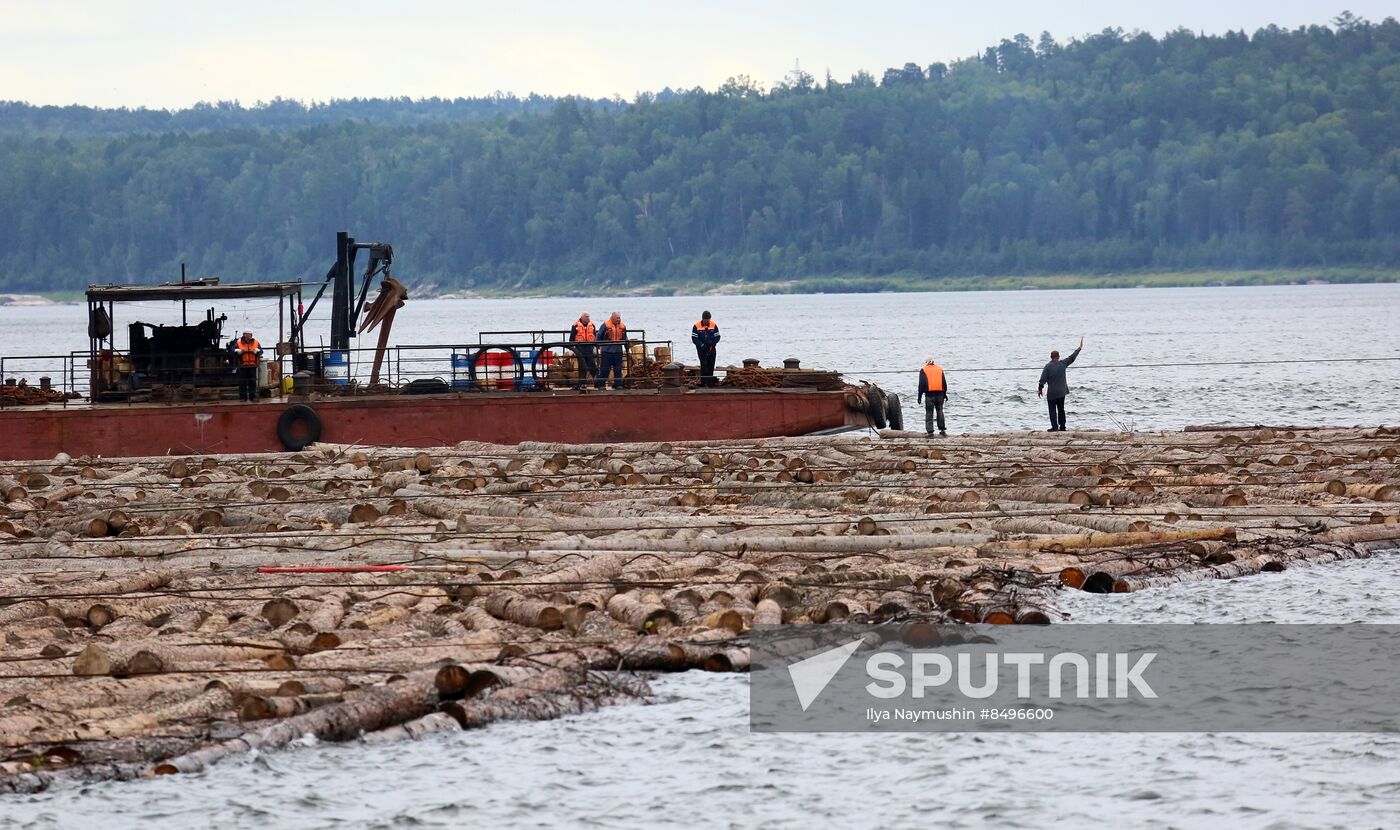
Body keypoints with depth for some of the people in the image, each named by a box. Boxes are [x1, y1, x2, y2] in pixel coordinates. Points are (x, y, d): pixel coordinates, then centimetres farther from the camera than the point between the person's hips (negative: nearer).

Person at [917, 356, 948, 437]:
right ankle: (942, 430, 15)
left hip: (929, 394, -3)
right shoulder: (940, 369, 11)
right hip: (940, 393, 3)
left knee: (929, 414, -1)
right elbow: (944, 383, 12)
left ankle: (930, 432, -7)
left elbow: (921, 384, -2)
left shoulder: (923, 370, 0)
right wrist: (944, 393, 19)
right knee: (940, 412, 14)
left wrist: (919, 396, 1)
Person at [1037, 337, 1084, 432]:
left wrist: (1040, 389, 1)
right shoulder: (1062, 364, -1)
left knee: (1053, 410, -1)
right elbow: (1072, 358, 11)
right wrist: (1079, 348, 24)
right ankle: (1062, 426, 15)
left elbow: (1043, 379, -10)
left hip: (1052, 393, -4)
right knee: (1061, 409, 13)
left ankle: (1054, 426, -9)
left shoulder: (1048, 366, -10)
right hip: (1062, 392, 4)